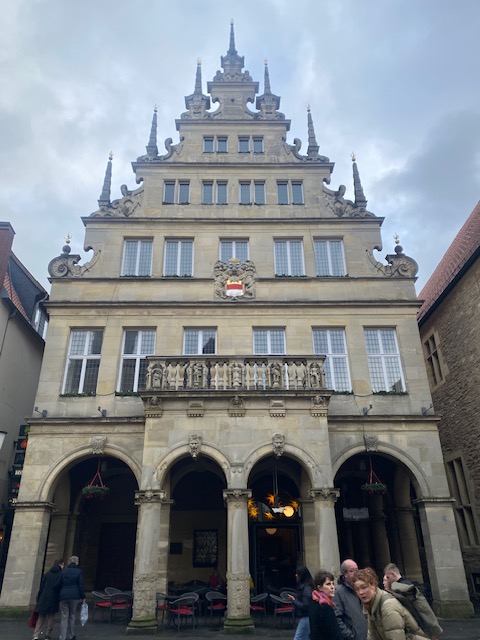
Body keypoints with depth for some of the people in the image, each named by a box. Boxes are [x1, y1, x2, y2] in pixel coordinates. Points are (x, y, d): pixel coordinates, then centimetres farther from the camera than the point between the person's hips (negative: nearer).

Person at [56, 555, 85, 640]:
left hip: (63, 596, 1)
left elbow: (57, 585, 6)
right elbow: (81, 586, -5)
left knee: (64, 617, 6)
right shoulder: (79, 572, -3)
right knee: (72, 616, 13)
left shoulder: (63, 571, 5)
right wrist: (83, 597, 3)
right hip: (75, 596, -1)